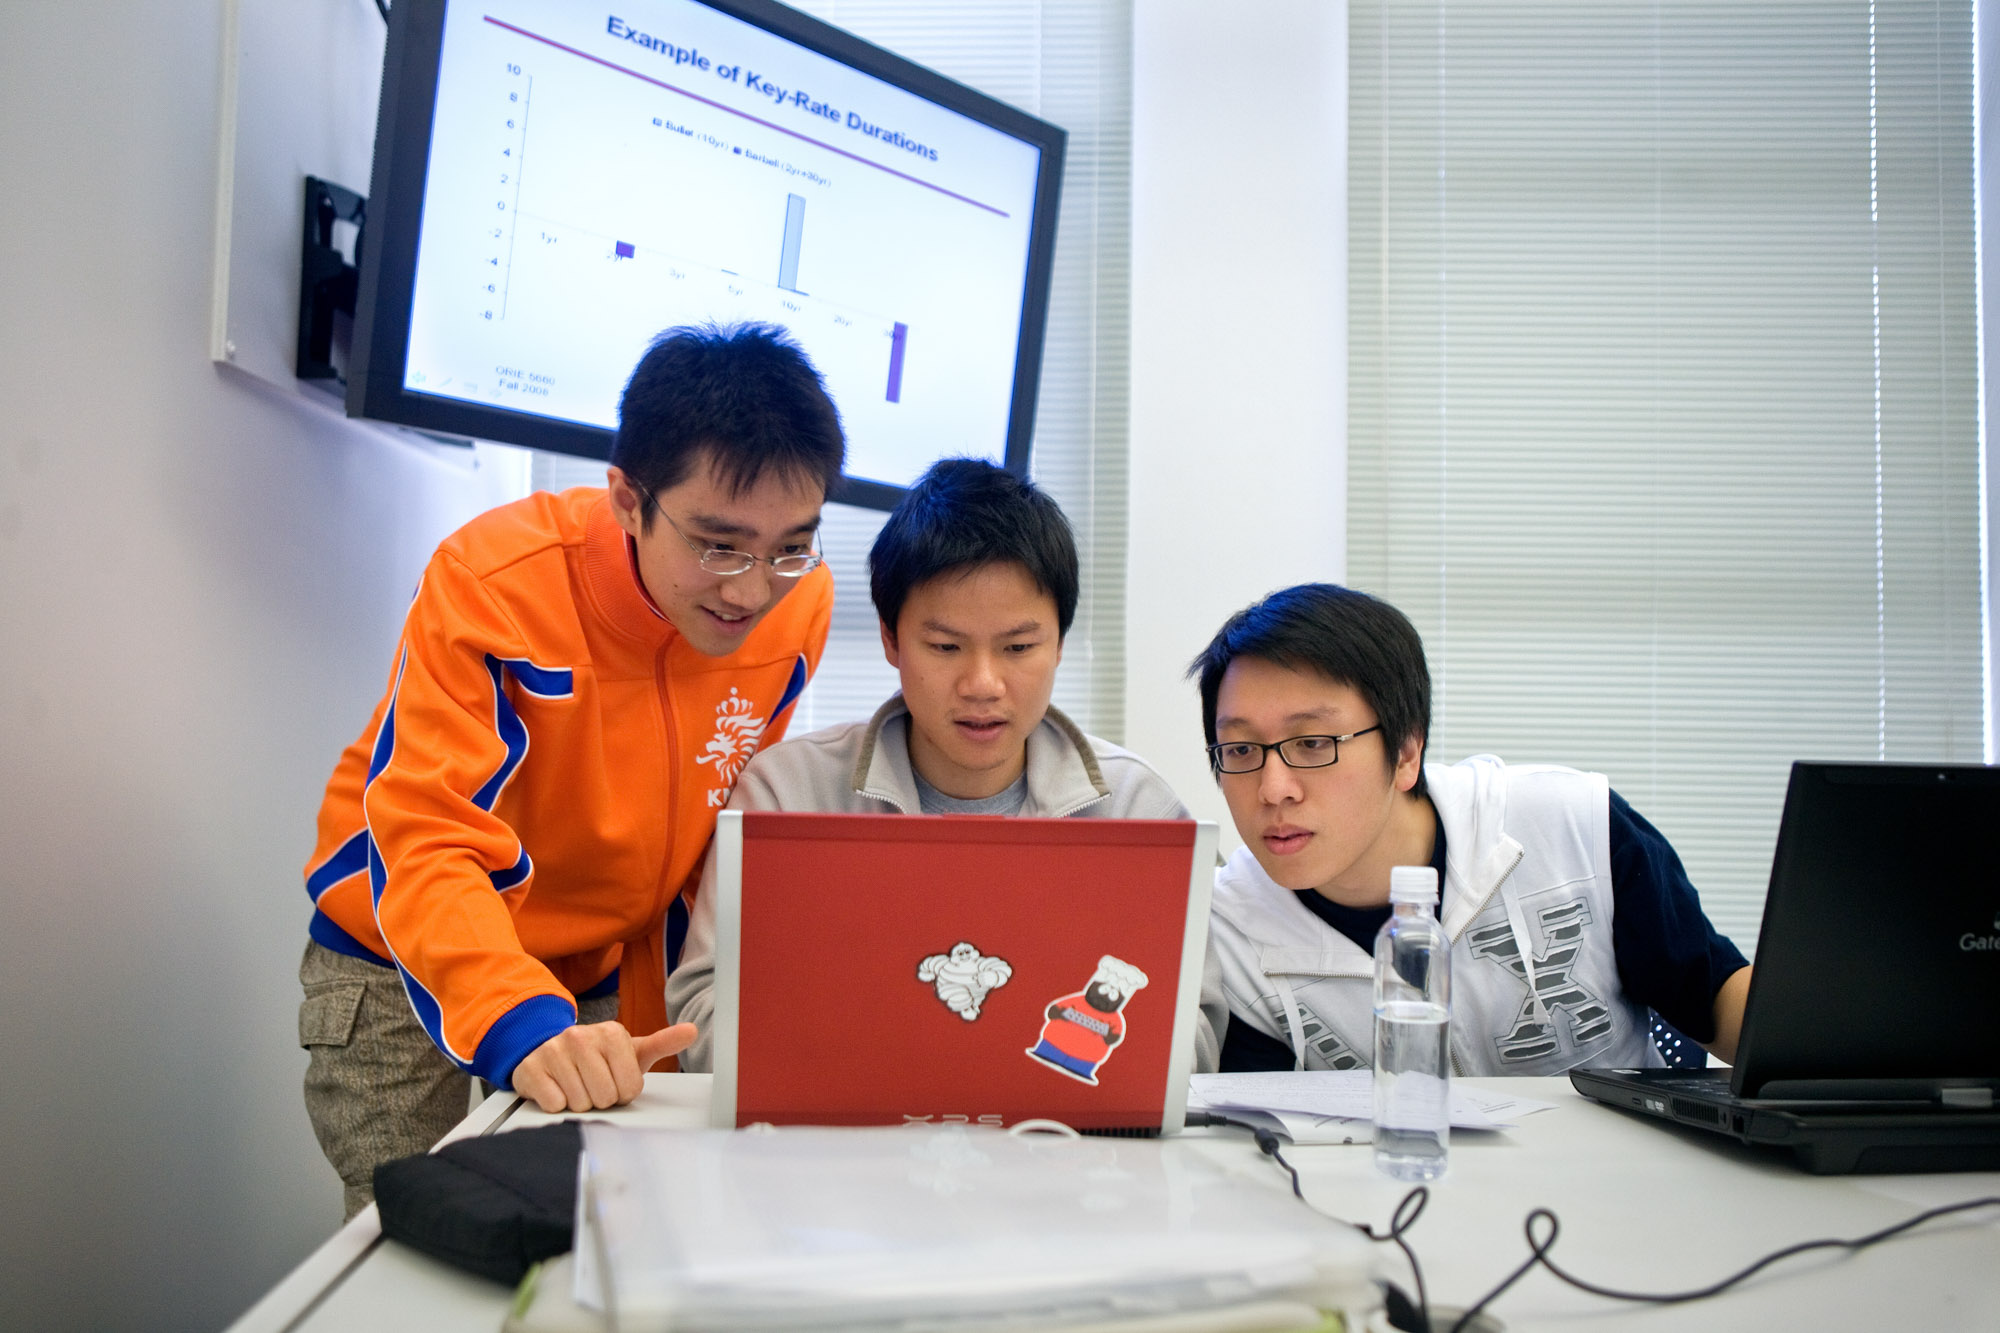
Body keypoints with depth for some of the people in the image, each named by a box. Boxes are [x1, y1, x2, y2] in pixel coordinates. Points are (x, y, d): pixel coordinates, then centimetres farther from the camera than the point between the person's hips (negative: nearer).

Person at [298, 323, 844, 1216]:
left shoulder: (798, 605, -14)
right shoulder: (494, 583, -27)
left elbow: (728, 831, 0)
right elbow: (428, 846, -32)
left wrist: (641, 1019, -5)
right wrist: (522, 1027, -49)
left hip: (600, 981, 4)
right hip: (410, 975, -3)